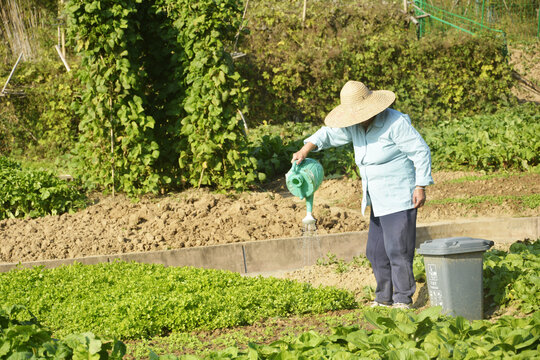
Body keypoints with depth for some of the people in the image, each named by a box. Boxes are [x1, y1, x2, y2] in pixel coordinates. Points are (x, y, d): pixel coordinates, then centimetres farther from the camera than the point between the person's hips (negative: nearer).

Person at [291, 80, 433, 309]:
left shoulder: (396, 123, -17)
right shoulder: (356, 126, 6)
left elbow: (421, 152, -13)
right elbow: (330, 134, 16)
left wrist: (421, 187, -15)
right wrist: (305, 150, 1)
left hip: (399, 200, -8)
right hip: (379, 202, 8)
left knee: (398, 250, -9)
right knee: (376, 251, 9)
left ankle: (403, 300, -1)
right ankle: (385, 298, 18)